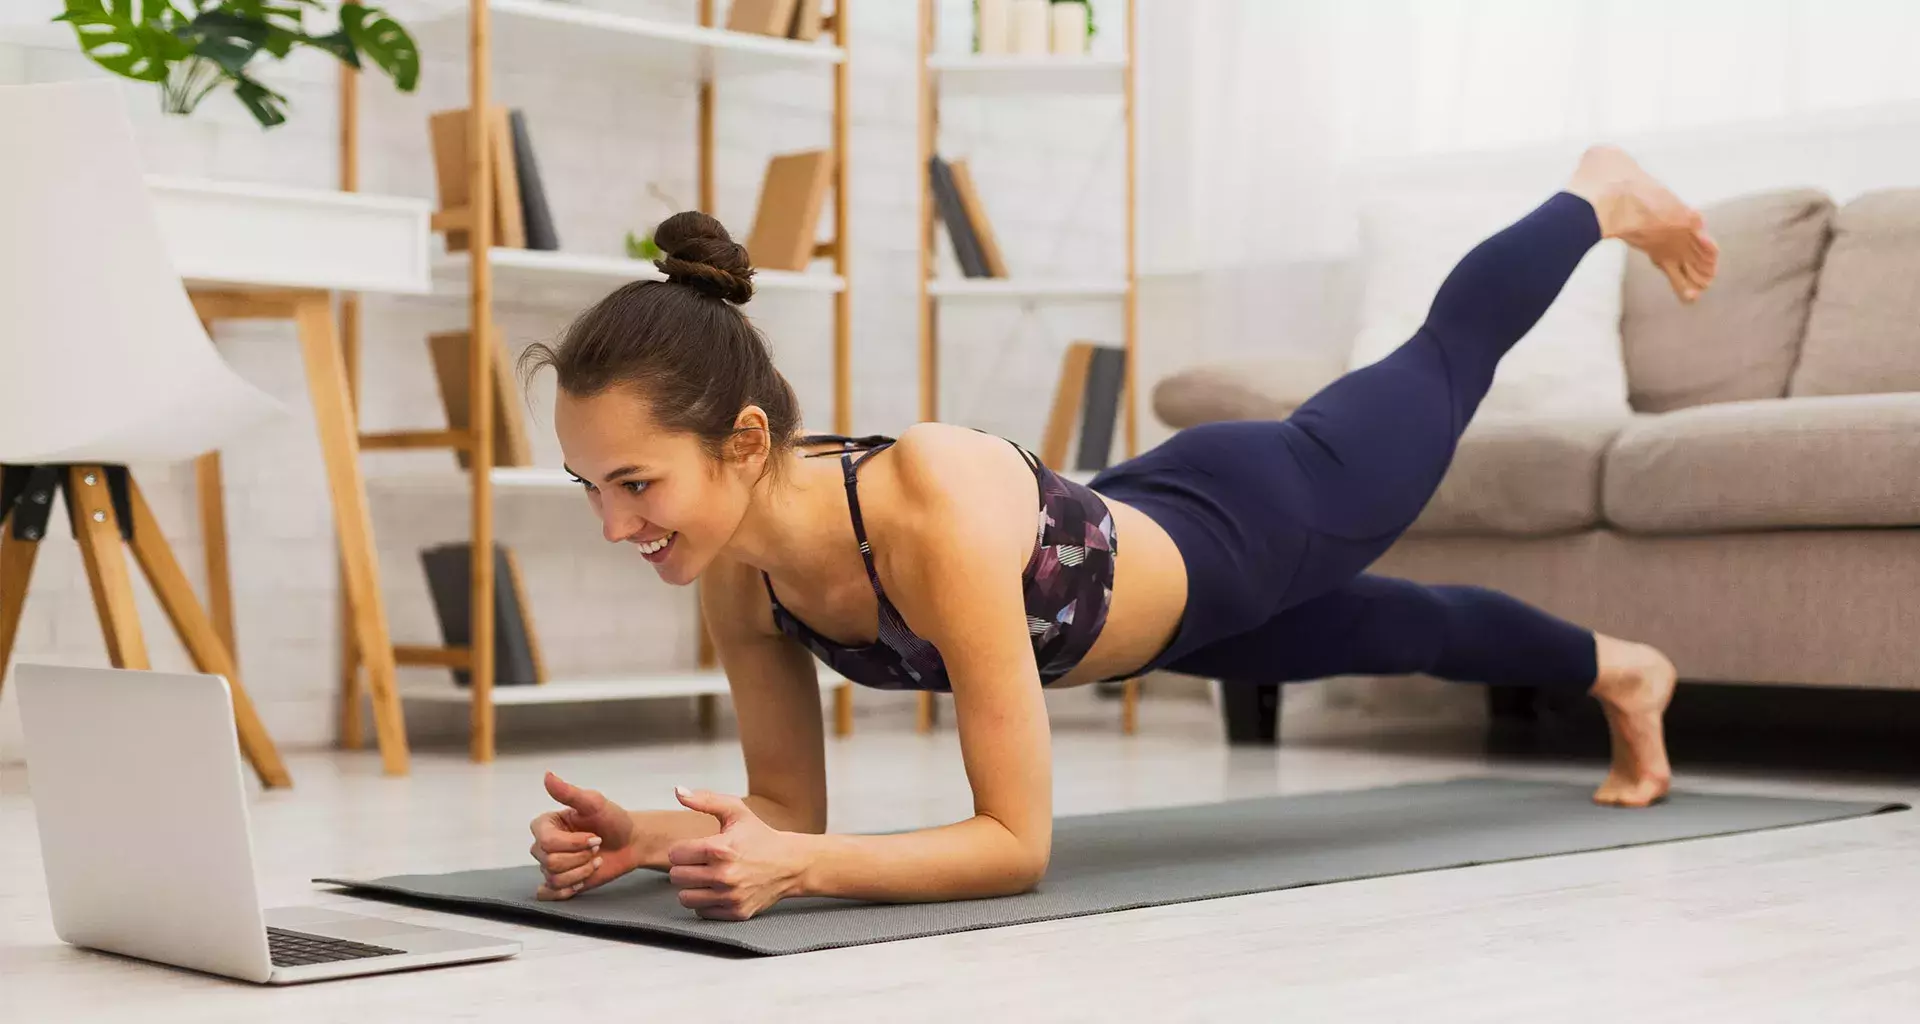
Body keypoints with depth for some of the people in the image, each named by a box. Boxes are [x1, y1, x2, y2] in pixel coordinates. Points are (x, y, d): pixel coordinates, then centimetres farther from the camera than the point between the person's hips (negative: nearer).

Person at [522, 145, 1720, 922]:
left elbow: (1018, 841, -44)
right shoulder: (739, 570, -26)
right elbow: (790, 802, -14)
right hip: (1149, 569, 5)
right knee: (1396, 631, 33)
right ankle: (1617, 670, 66)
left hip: (1251, 529, -5)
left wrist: (796, 868, -56)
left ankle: (1601, 195, 56)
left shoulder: (937, 506, -47)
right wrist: (649, 836, -33)